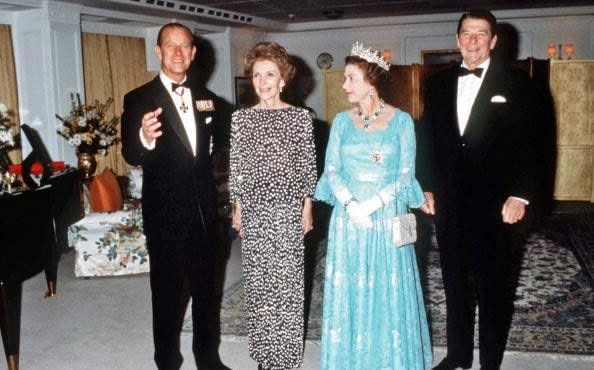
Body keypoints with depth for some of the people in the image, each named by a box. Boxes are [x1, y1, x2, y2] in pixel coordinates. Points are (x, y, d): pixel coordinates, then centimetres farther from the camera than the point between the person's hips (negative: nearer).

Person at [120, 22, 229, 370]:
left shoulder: (205, 97, 5)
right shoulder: (139, 99, -11)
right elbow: (132, 156, -21)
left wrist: (215, 195, 10)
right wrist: (145, 138, -42)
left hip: (204, 211, 5)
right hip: (166, 214, -5)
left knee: (206, 289, 18)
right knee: (168, 293, 8)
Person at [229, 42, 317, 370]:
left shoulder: (300, 116, 0)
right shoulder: (241, 118, 3)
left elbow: (308, 165, 3)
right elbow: (235, 166, 6)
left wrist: (307, 207, 1)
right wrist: (237, 207, 5)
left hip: (289, 209, -1)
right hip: (254, 210, 1)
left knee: (288, 281, 2)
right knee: (258, 282, 7)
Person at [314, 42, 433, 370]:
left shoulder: (401, 121, -2)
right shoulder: (342, 121, 5)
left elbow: (406, 174, -5)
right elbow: (331, 170, 0)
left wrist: (373, 204, -17)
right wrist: (350, 204, -16)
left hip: (387, 217, -2)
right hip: (348, 218, 2)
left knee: (389, 291, 6)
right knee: (349, 290, 8)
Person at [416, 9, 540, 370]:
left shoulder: (516, 82, -4)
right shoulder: (439, 83, 8)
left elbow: (529, 143, -7)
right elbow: (429, 139, 11)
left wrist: (520, 195, -13)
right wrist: (427, 188, 7)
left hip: (498, 205, -4)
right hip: (450, 203, 4)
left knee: (495, 287, 9)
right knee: (456, 283, 15)